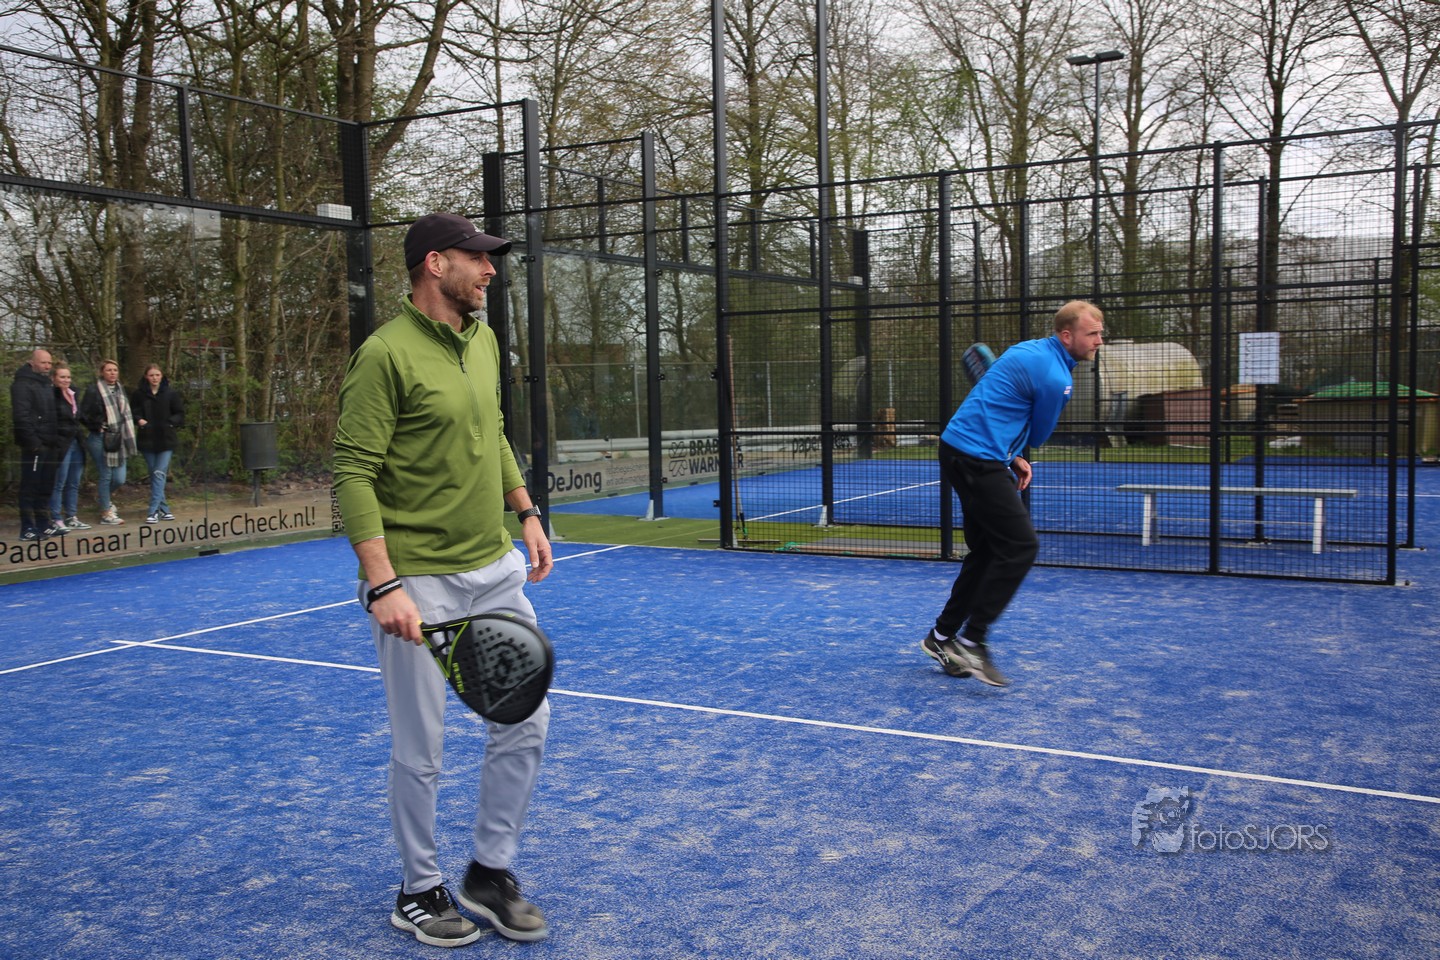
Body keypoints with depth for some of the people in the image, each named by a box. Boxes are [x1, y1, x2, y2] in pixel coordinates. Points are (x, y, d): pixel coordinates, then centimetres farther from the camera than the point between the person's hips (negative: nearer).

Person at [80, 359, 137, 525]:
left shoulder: (121, 390, 15)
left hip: (119, 439, 6)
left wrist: (127, 435, 13)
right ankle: (106, 513, 10)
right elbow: (83, 415, -6)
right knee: (105, 476, -1)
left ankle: (103, 496, 34)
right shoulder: (93, 390, -6)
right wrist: (98, 425, -15)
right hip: (100, 439, -6)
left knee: (119, 479, 4)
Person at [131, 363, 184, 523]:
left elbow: (180, 414, 5)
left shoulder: (170, 394, 0)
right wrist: (139, 420, -12)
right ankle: (163, 509, 16)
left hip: (166, 440, -2)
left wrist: (171, 422, -13)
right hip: (146, 439, 2)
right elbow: (132, 413, 8)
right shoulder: (139, 394, 2)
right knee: (154, 475, 7)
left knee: (159, 474, -10)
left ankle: (154, 511, -10)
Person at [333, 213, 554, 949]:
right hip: (419, 583, -7)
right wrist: (382, 584, -24)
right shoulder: (385, 354, -14)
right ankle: (420, 892, 27)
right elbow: (353, 474, -17)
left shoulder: (483, 342, 10)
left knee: (524, 722, 10)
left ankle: (490, 873, 27)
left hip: (496, 570, 7)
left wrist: (526, 512, 16)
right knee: (418, 750, 6)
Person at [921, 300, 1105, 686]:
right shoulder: (1054, 377, -15)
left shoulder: (1031, 351, 16)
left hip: (958, 449, 10)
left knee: (989, 551, 15)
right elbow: (1038, 436, -1)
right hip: (977, 460, -10)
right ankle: (972, 641, -9)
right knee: (1021, 546, -10)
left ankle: (942, 637, 21)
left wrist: (1012, 456, 12)